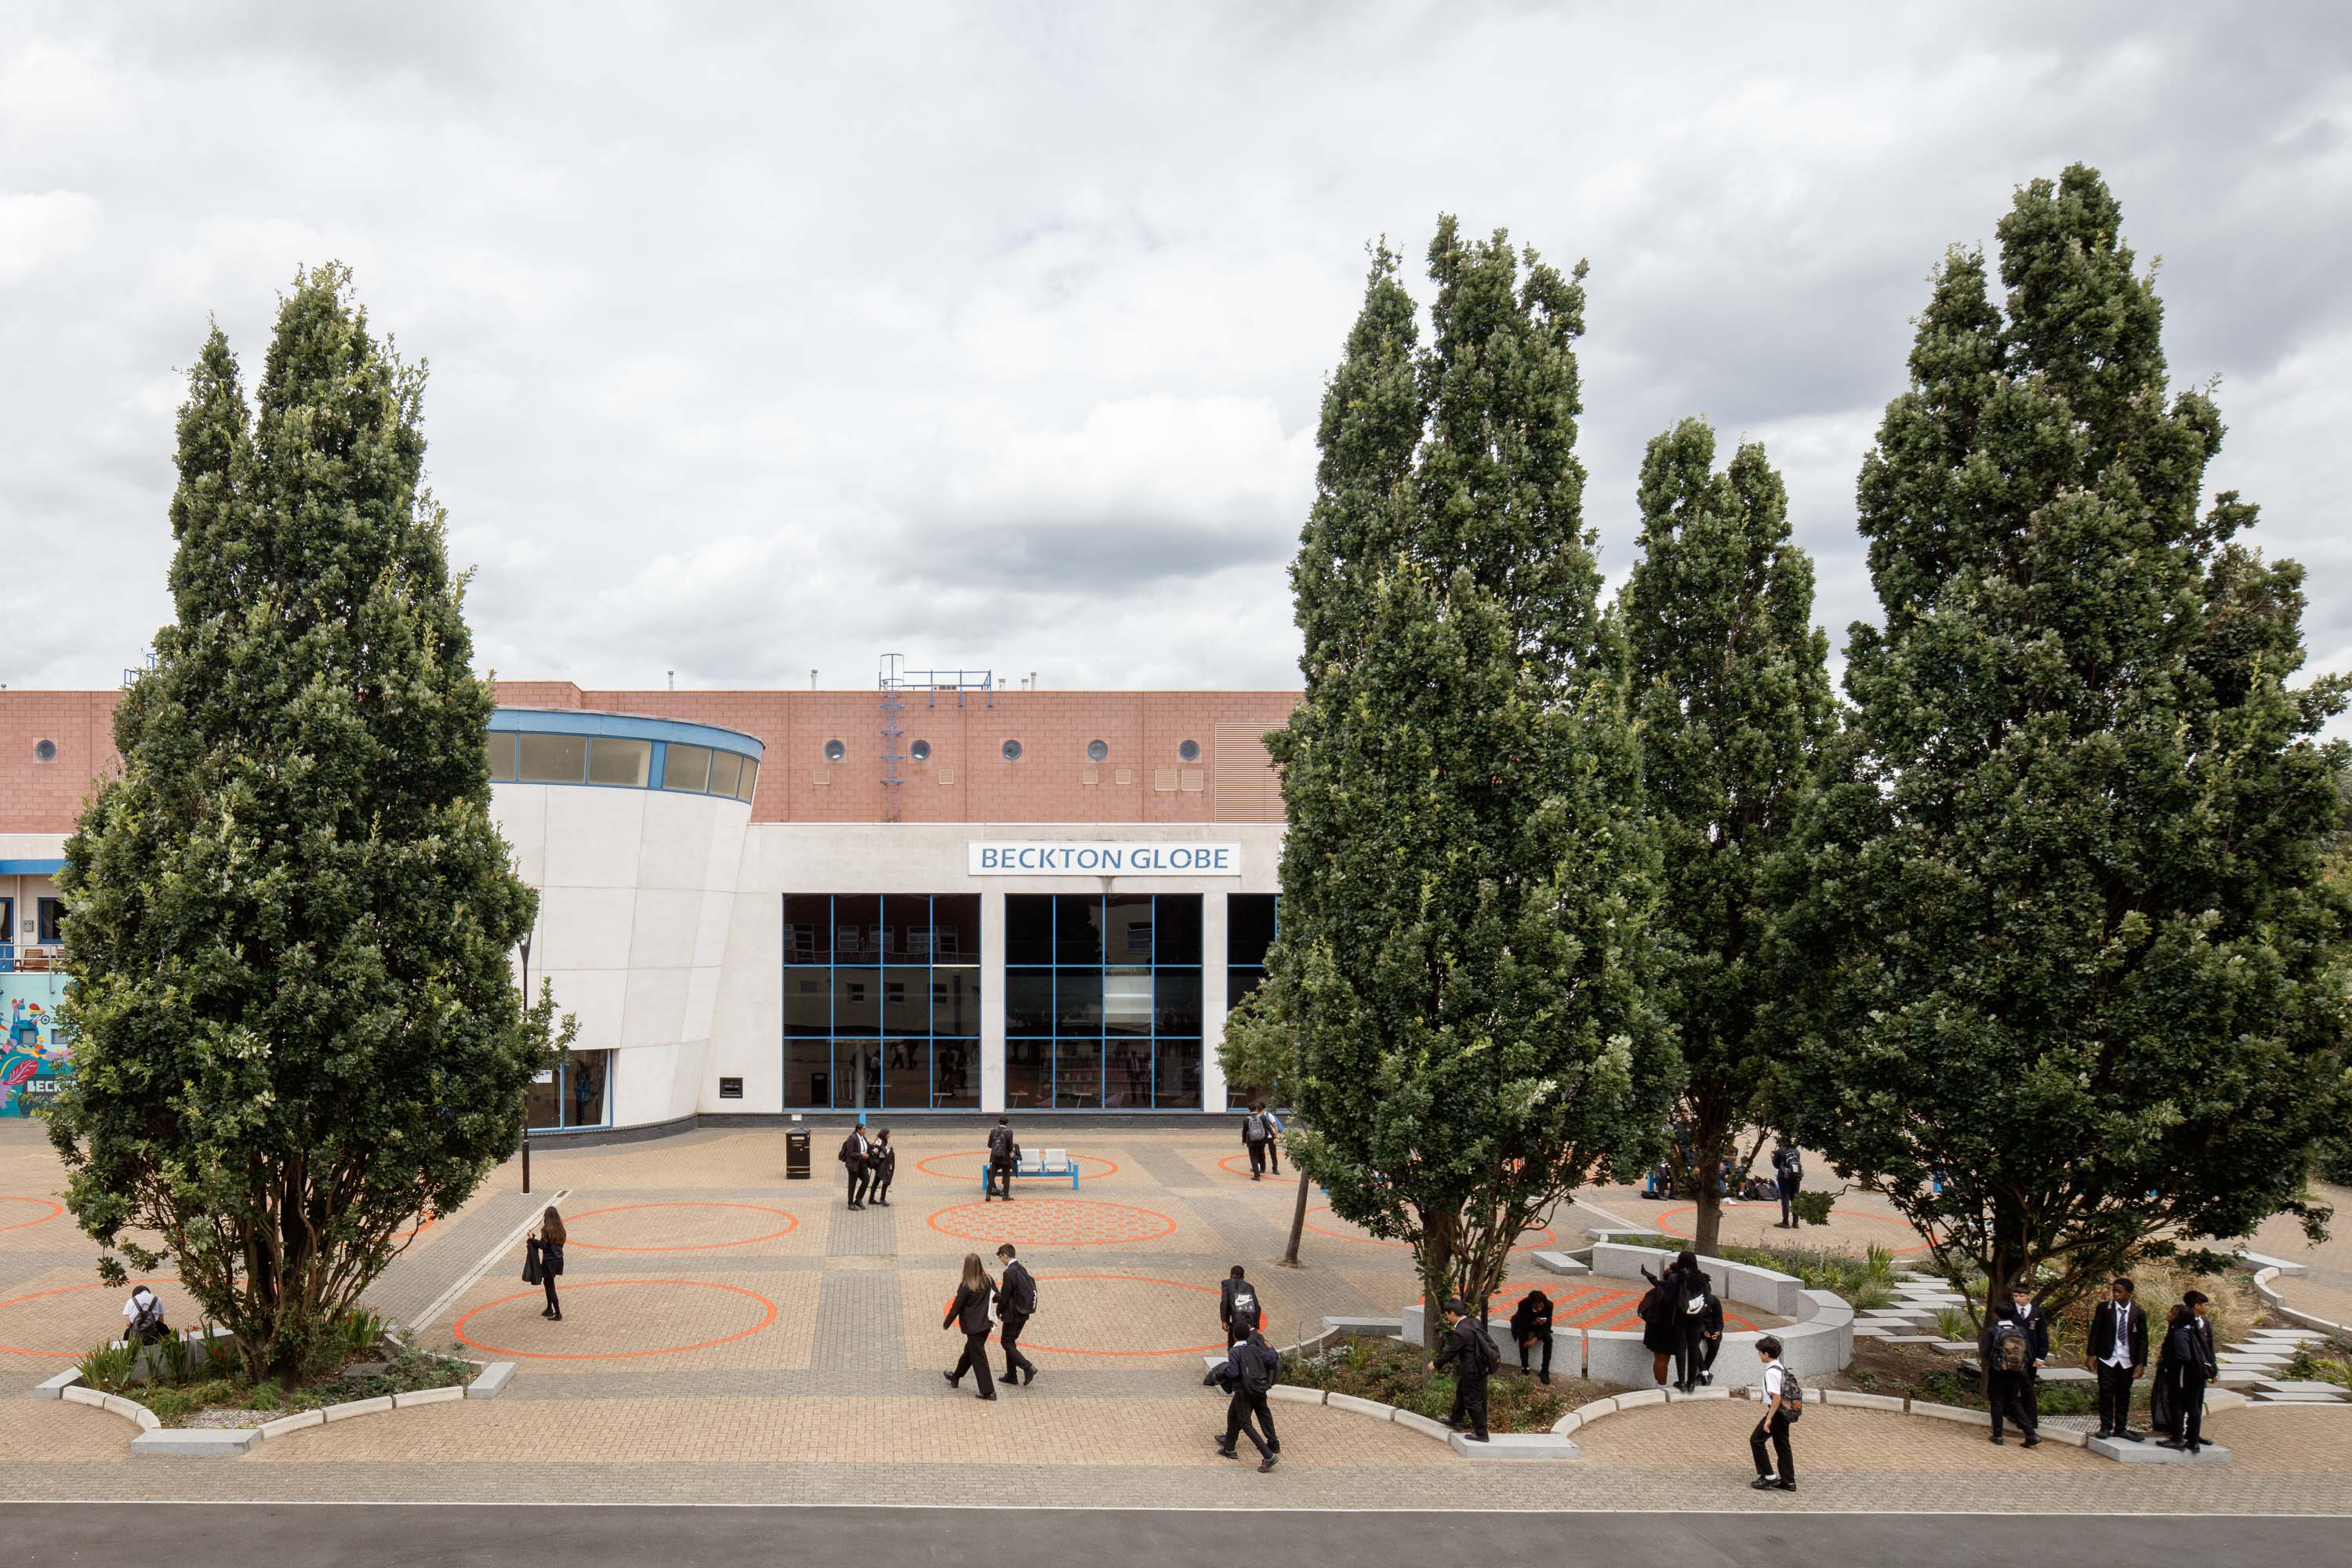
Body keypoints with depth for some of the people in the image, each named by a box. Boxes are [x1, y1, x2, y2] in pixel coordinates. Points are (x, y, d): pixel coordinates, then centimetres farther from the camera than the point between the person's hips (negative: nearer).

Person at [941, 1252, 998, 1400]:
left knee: (979, 1358, 2)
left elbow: (956, 1307, -13)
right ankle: (956, 1378, 44)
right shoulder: (988, 1280, -6)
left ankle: (988, 1391, 4)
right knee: (969, 1350, 24)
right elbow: (997, 1297, 3)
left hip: (973, 1326, -7)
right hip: (986, 1324, 7)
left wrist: (946, 1323, 1)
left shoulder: (966, 1286, -20)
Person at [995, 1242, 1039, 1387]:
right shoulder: (1022, 1269, 6)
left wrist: (999, 1311, 0)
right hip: (1023, 1314, 9)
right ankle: (1011, 1376, 23)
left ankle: (1028, 1367, -6)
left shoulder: (1009, 1273, -21)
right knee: (1011, 1342, 18)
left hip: (1013, 1315, -9)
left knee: (1006, 1342, 4)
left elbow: (1004, 1296, -17)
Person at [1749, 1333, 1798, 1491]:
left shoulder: (1771, 1372, -19)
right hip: (1786, 1412, 9)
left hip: (1778, 1412, -9)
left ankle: (1769, 1476, 2)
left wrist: (1769, 1419, -22)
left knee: (1756, 1440, 1)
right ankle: (1789, 1481, 17)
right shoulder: (1781, 1369, 11)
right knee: (1782, 1445, 14)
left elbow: (1777, 1398, -25)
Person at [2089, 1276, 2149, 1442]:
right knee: (2106, 1394, 0)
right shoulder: (2104, 1308, -2)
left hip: (2128, 1362, 1)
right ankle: (2105, 1427, 9)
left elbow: (2143, 1340, 2)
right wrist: (2092, 1354, -4)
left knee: (2124, 1395, 8)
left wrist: (2141, 1364, -4)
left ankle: (2121, 1428, 17)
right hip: (2107, 1359, -1)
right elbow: (2095, 1332, 1)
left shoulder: (2138, 1313, 0)